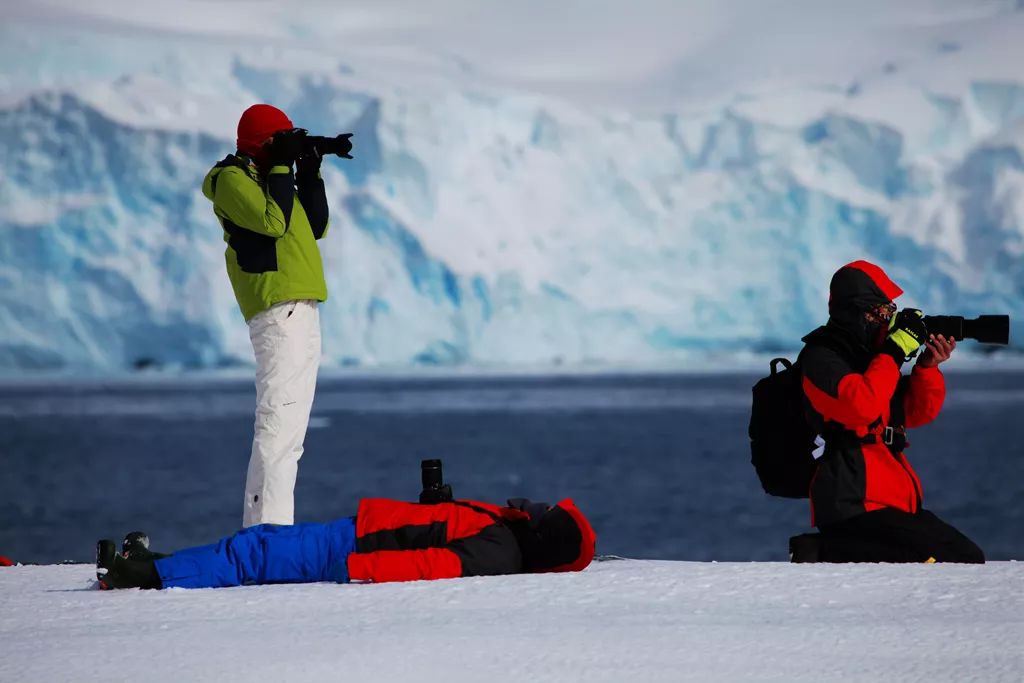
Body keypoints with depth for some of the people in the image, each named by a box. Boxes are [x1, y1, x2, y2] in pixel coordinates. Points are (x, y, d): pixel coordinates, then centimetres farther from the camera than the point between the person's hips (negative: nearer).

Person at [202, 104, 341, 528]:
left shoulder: (266, 178, 22)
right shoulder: (233, 179, -5)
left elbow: (317, 228, 19)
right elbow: (273, 221, -19)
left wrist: (310, 175, 11)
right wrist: (282, 168, -12)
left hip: (300, 310, 10)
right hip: (278, 309, -10)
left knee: (290, 428, 9)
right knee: (278, 420, -17)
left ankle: (262, 528, 10)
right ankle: (268, 528, -22)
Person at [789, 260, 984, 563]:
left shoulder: (867, 355, 20)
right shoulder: (820, 358, -7)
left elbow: (918, 413, 19)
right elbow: (860, 407, -24)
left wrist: (928, 366, 2)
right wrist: (894, 354, -16)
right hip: (853, 504, -10)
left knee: (968, 558, 11)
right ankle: (826, 553, -18)